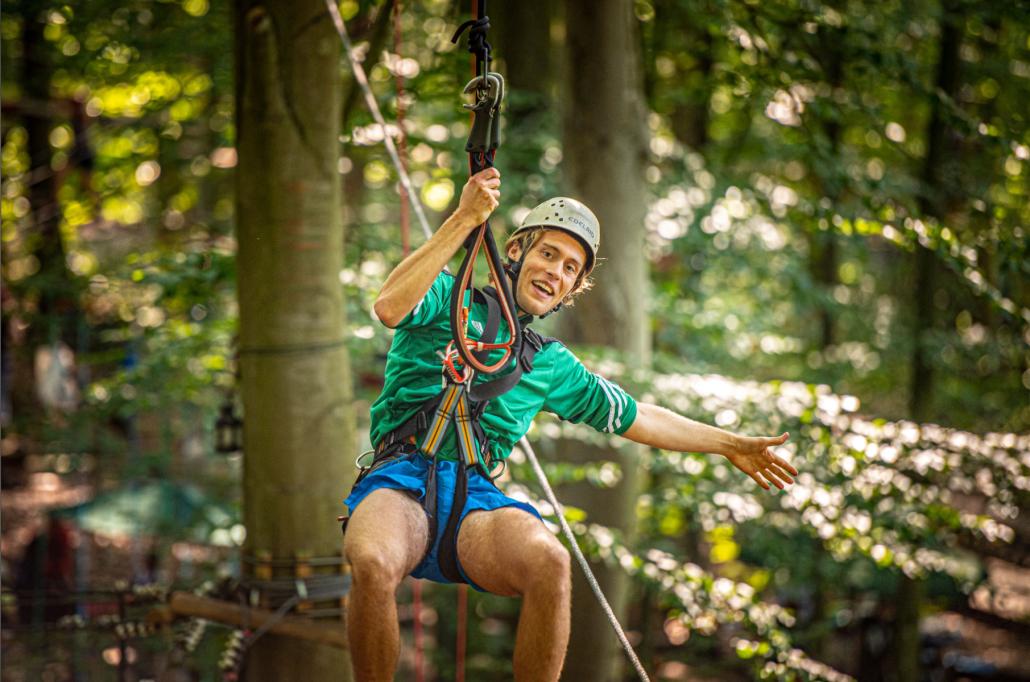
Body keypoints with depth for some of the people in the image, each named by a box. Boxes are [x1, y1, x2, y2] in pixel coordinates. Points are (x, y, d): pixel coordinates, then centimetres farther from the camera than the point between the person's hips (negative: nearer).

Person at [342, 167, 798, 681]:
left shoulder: (552, 367, 24)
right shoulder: (447, 298, 11)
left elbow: (635, 417, 35)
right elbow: (390, 308, -12)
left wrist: (728, 444, 37)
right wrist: (463, 220, -16)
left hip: (474, 495, 3)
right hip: (401, 479, -3)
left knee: (549, 562, -33)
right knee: (373, 564, -39)